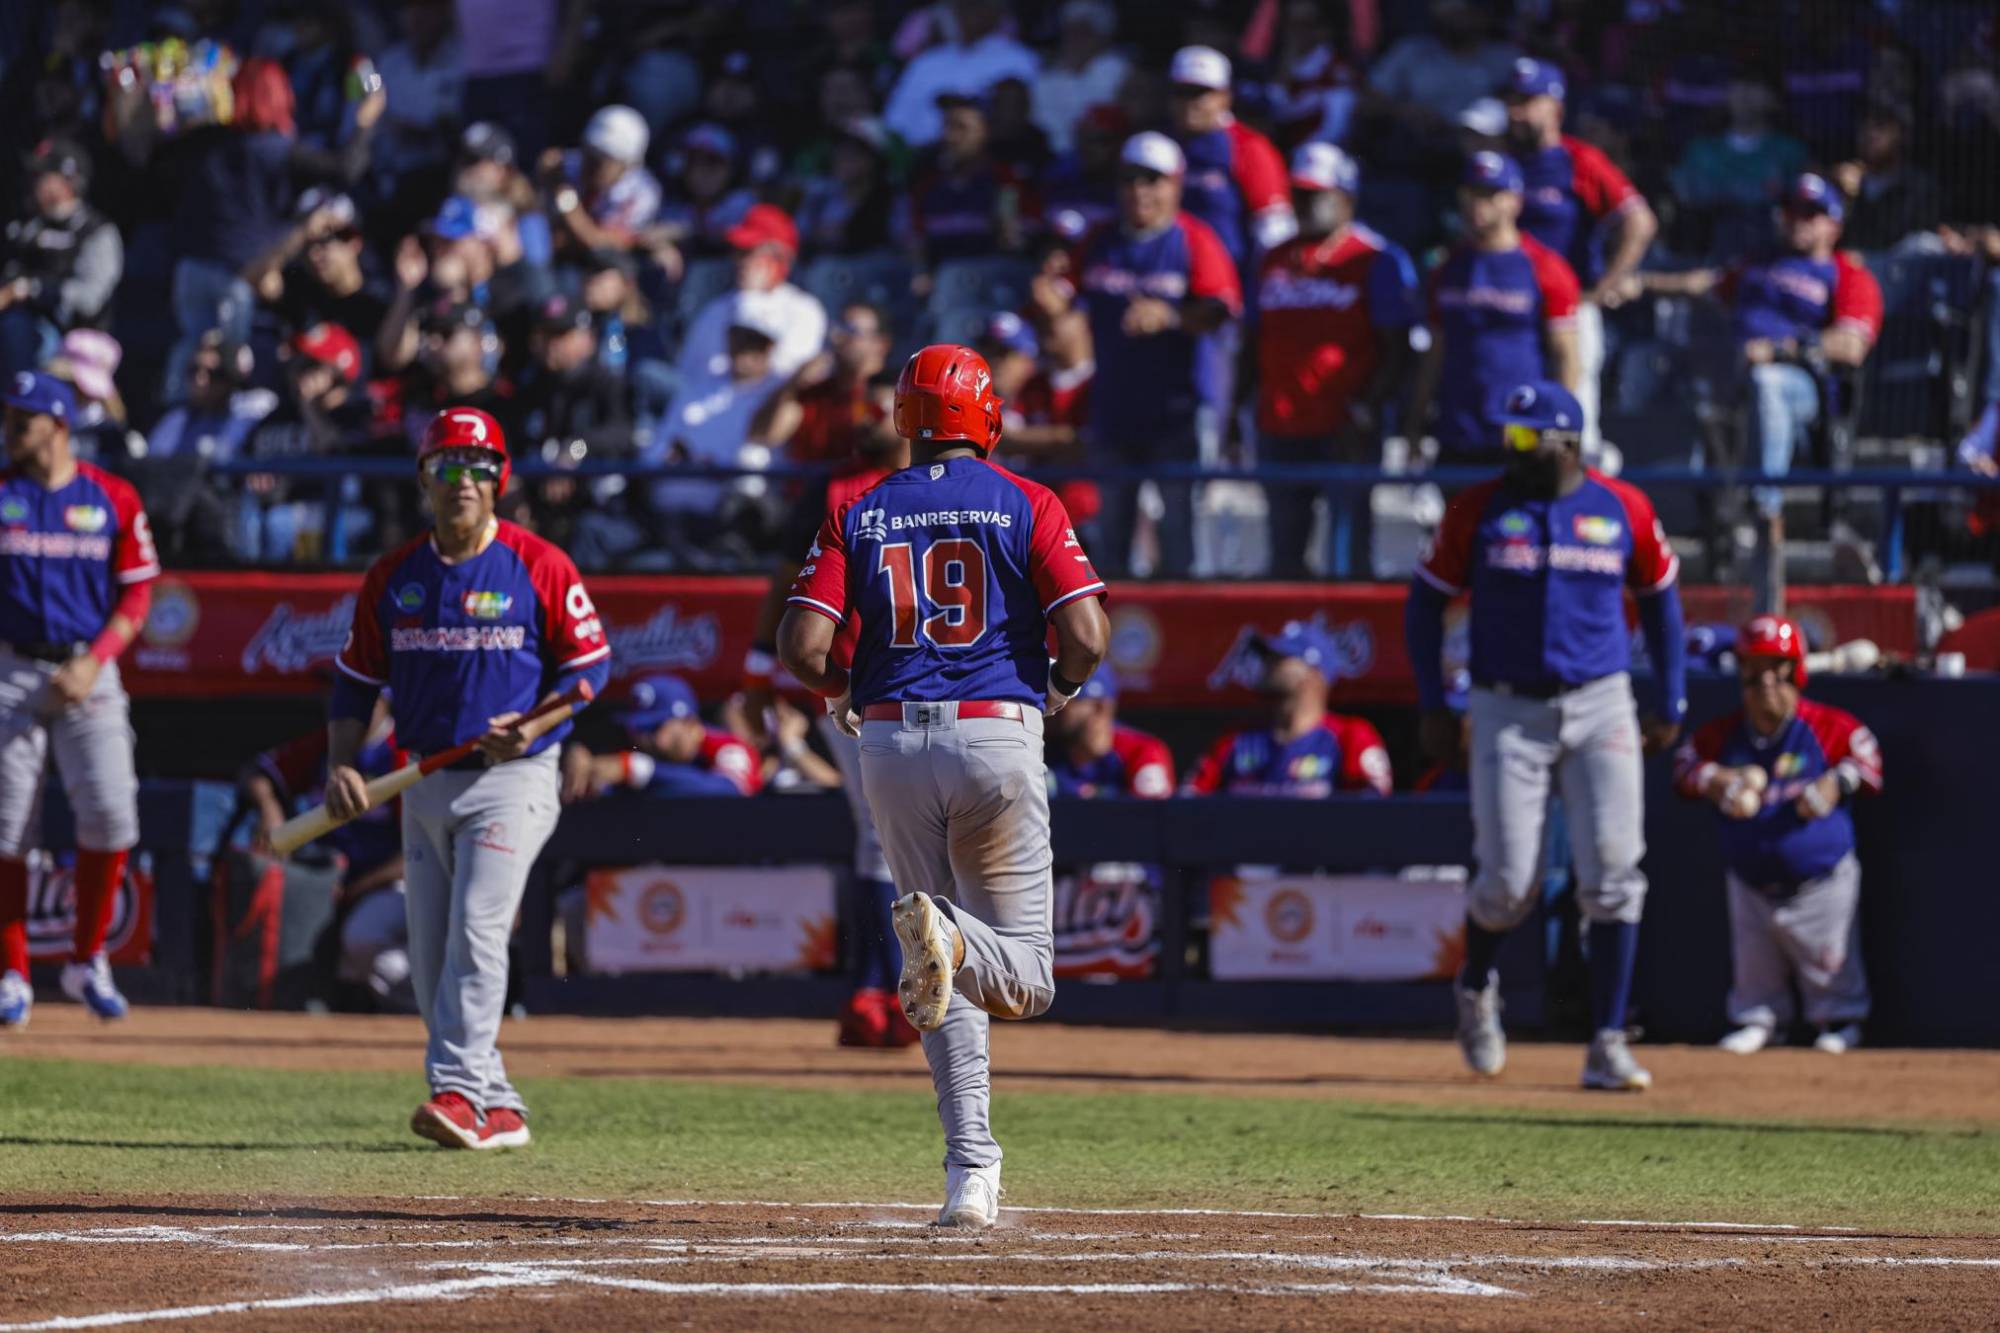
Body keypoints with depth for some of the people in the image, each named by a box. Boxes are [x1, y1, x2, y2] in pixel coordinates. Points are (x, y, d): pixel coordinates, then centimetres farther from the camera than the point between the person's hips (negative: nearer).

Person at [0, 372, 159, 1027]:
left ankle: (87, 962, 7)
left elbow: (136, 597, 3)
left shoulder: (113, 499, 3)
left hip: (88, 673, 0)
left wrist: (92, 663, -9)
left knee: (110, 814, -11)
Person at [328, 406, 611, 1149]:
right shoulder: (394, 576, 8)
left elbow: (589, 663, -1)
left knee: (476, 930, -20)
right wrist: (340, 763, 0)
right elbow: (356, 677, 14)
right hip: (426, 780, 6)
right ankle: (497, 1109, 13)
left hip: (513, 777, -5)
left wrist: (534, 725, -17)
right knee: (431, 960, 4)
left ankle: (458, 1089, -25)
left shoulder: (538, 567, -4)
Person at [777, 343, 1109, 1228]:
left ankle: (971, 1174, 1)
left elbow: (802, 645, -4)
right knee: (1025, 975, 4)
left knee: (945, 987, 12)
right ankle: (949, 937, -31)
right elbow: (1086, 635, -10)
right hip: (998, 737, -2)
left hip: (892, 742, 2)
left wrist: (842, 694, 17)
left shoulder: (858, 514, 6)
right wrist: (1060, 688, 12)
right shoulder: (1027, 505, 1)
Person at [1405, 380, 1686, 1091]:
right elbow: (1425, 601, 7)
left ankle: (1607, 1045, -3)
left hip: (1601, 708, 1)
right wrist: (1432, 707, 0)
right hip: (1508, 712, -1)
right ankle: (1476, 986, 29)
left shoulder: (1623, 509, 2)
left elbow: (1659, 599, 15)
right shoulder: (1477, 511, 0)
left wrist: (1670, 704, 11)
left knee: (1612, 874, -8)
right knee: (1509, 884, -4)